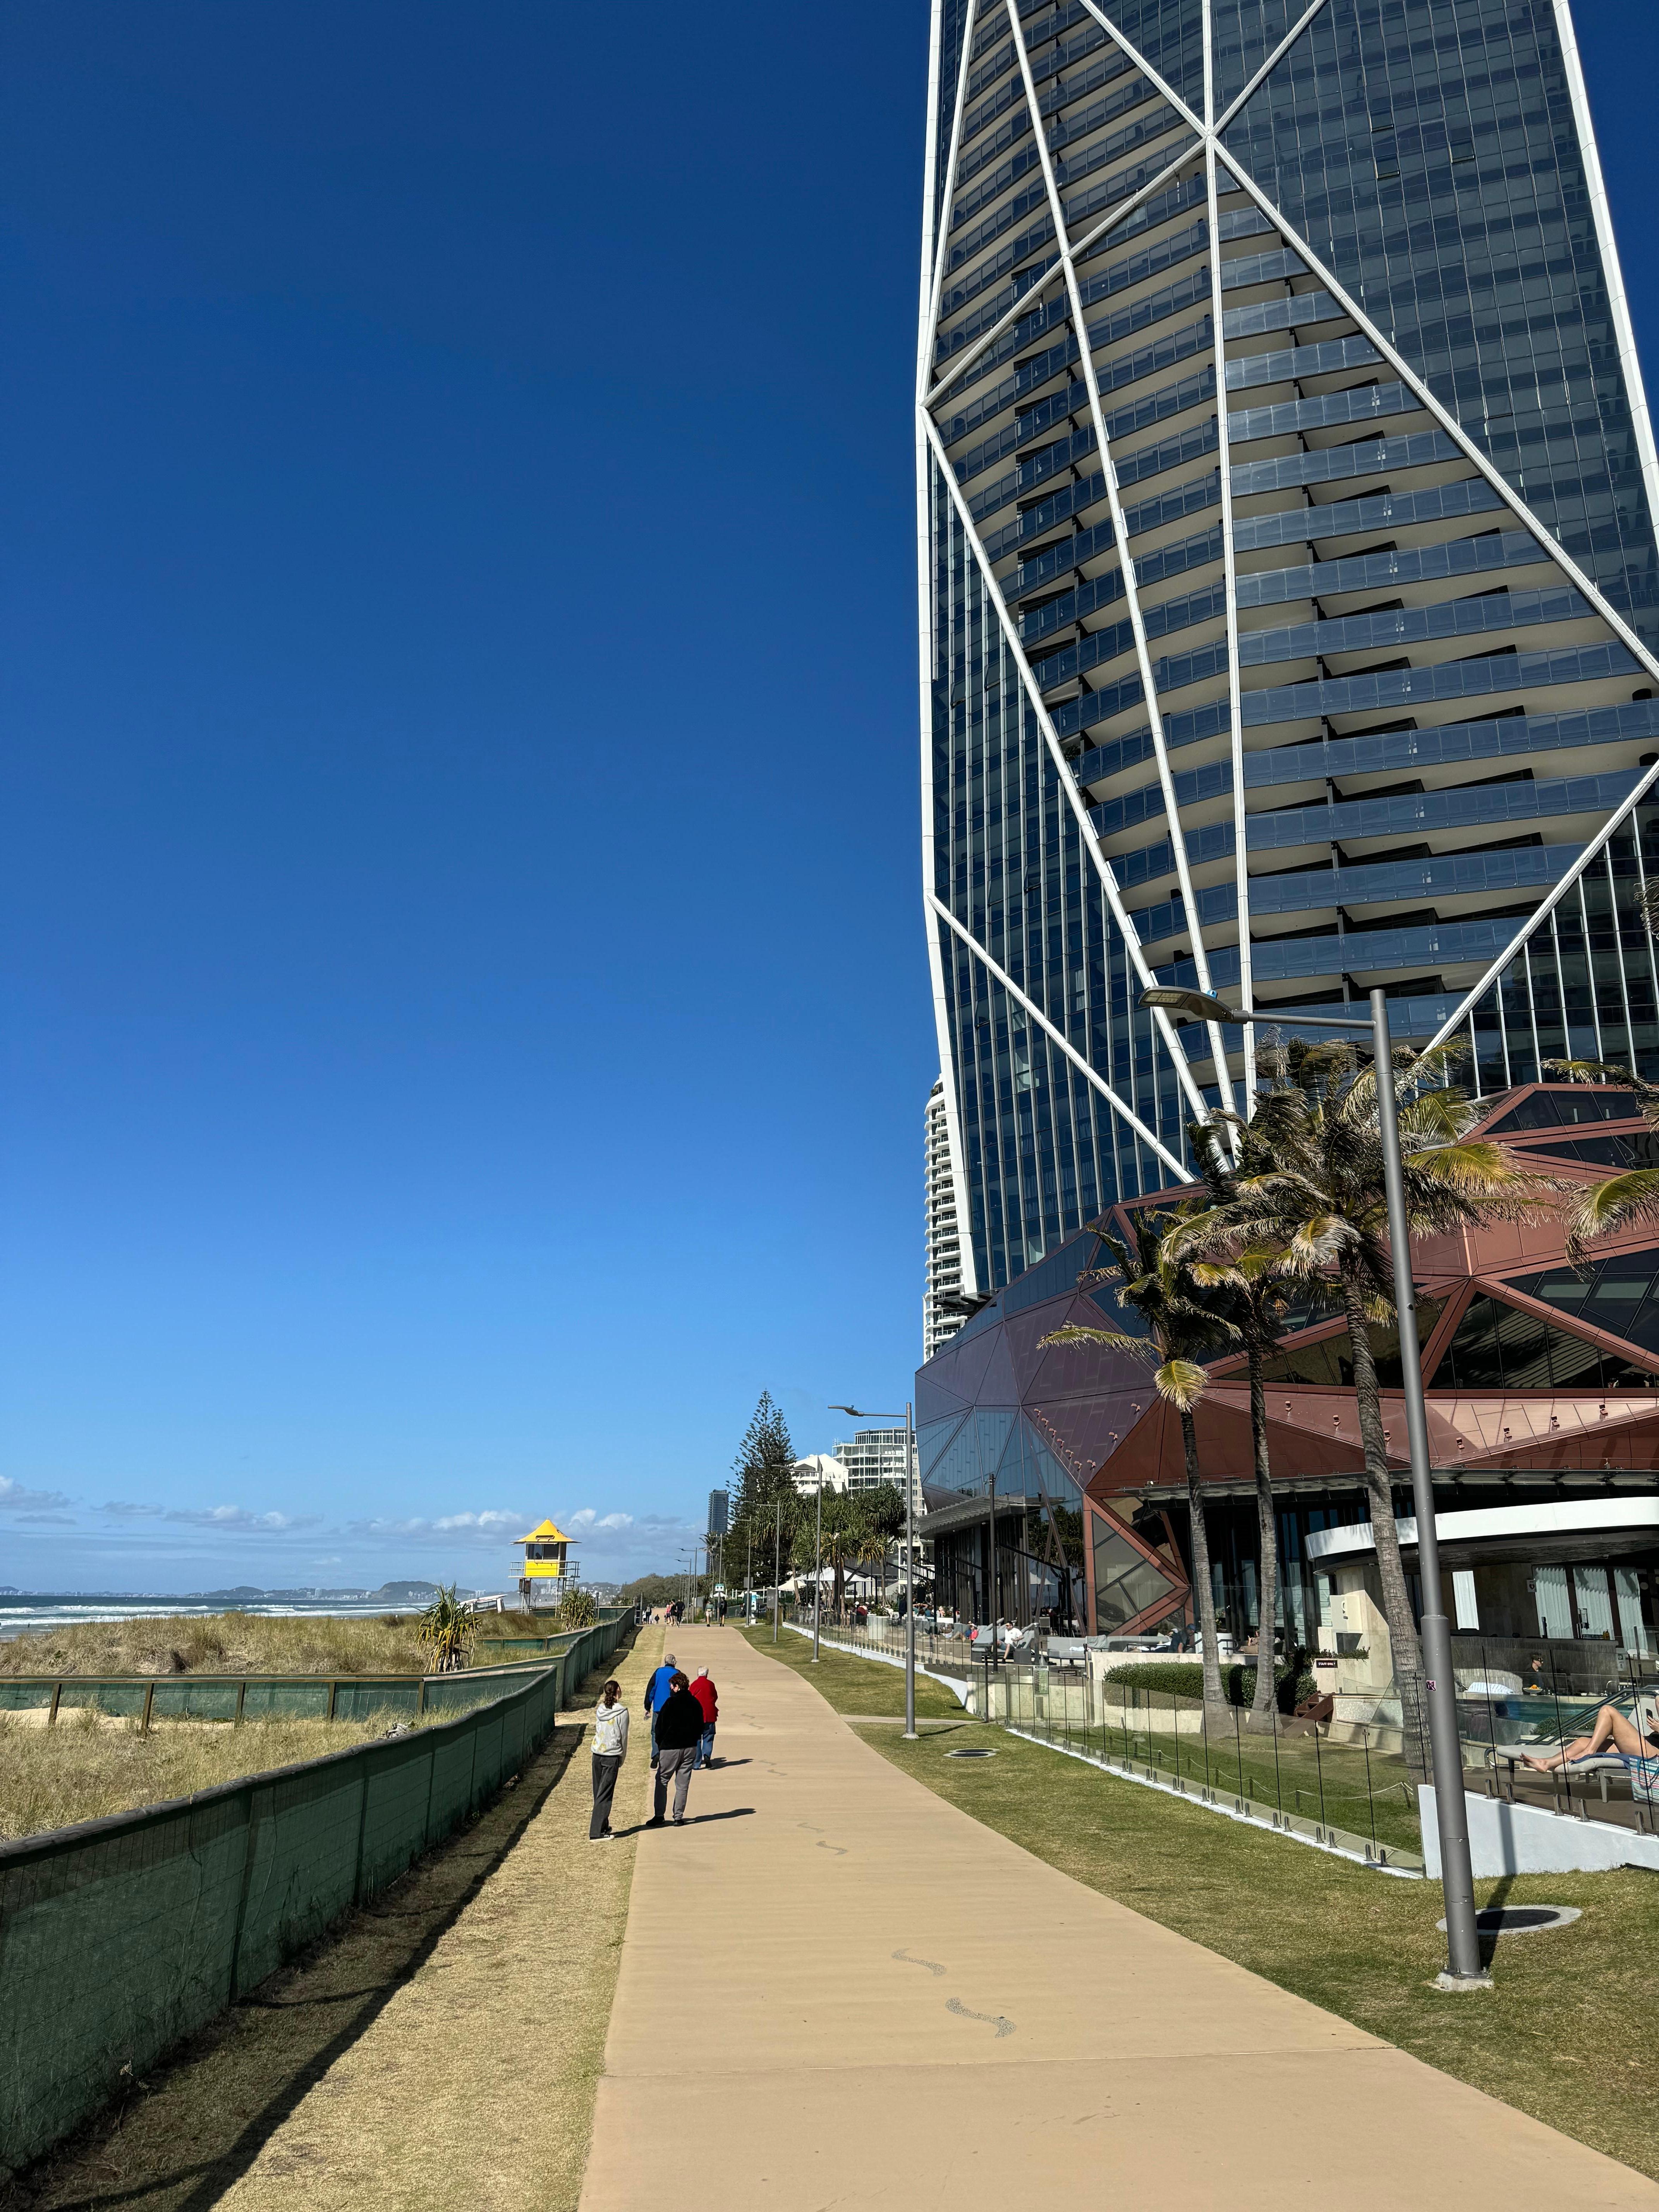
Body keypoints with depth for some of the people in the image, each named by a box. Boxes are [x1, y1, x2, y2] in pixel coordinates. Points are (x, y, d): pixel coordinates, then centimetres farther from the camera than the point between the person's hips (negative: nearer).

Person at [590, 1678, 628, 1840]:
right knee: (605, 1795, -2)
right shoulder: (622, 1712, -11)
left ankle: (604, 1827, 25)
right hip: (612, 1756, -5)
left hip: (597, 1754, 5)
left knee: (599, 1794, 15)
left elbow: (597, 1730, 11)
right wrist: (622, 1758, 7)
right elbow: (623, 1737, -5)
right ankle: (596, 1833, -4)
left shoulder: (601, 1709, 3)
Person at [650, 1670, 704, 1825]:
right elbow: (700, 1727, 13)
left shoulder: (671, 1703, -11)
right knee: (683, 1784, 10)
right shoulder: (696, 1704, 6)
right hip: (690, 1748, 5)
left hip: (671, 1748, -5)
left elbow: (660, 1726, -6)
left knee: (662, 1781, 7)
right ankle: (679, 1817, 9)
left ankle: (659, 1816, 5)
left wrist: (660, 1745, 6)